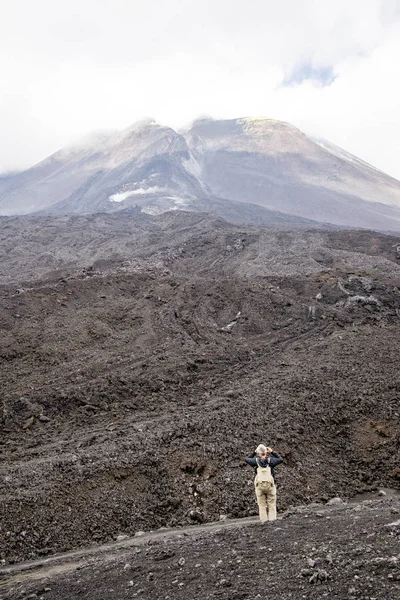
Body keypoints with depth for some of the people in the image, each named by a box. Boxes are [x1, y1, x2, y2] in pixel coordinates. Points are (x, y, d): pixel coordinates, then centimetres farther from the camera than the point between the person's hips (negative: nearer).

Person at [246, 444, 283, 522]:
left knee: (262, 506, 8)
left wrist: (254, 452, 12)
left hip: (259, 486, 1)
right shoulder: (270, 460, -11)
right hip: (270, 486, -1)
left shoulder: (256, 461, -9)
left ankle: (264, 522, 5)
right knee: (272, 505, 9)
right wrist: (272, 452, 7)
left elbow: (247, 459, 12)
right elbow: (281, 459, 6)